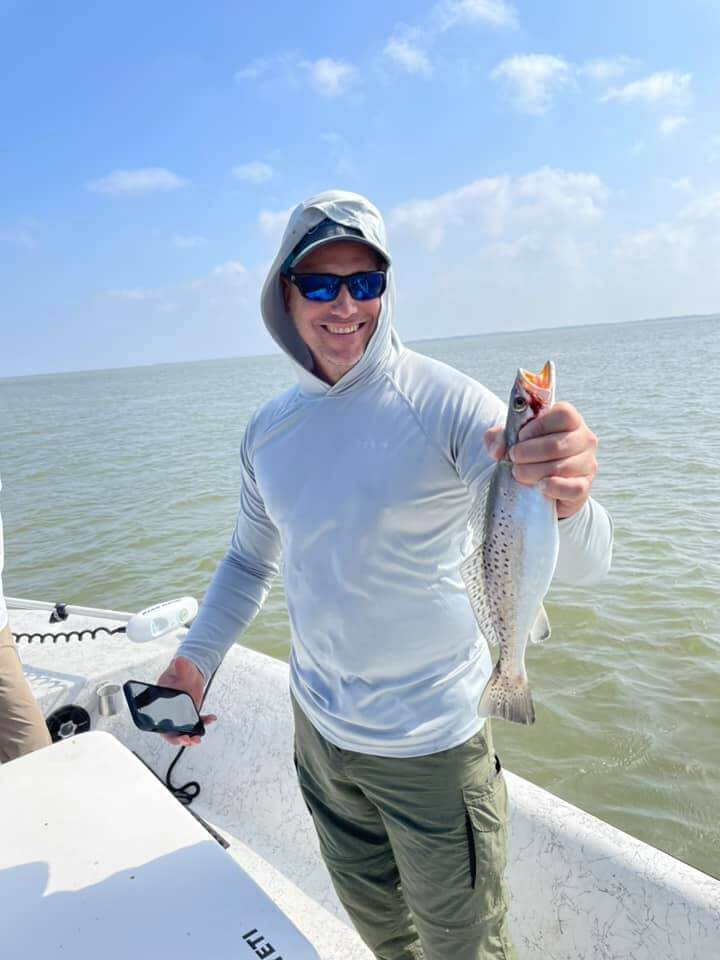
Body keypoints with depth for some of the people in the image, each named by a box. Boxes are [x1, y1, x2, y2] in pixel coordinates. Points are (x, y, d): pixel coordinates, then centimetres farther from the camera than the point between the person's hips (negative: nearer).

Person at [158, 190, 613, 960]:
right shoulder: (267, 430, -3)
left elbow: (579, 565, -27)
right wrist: (193, 658, -1)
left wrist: (565, 503, -49)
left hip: (431, 739, -4)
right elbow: (250, 560, 11)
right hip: (318, 725, 5)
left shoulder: (446, 403, -20)